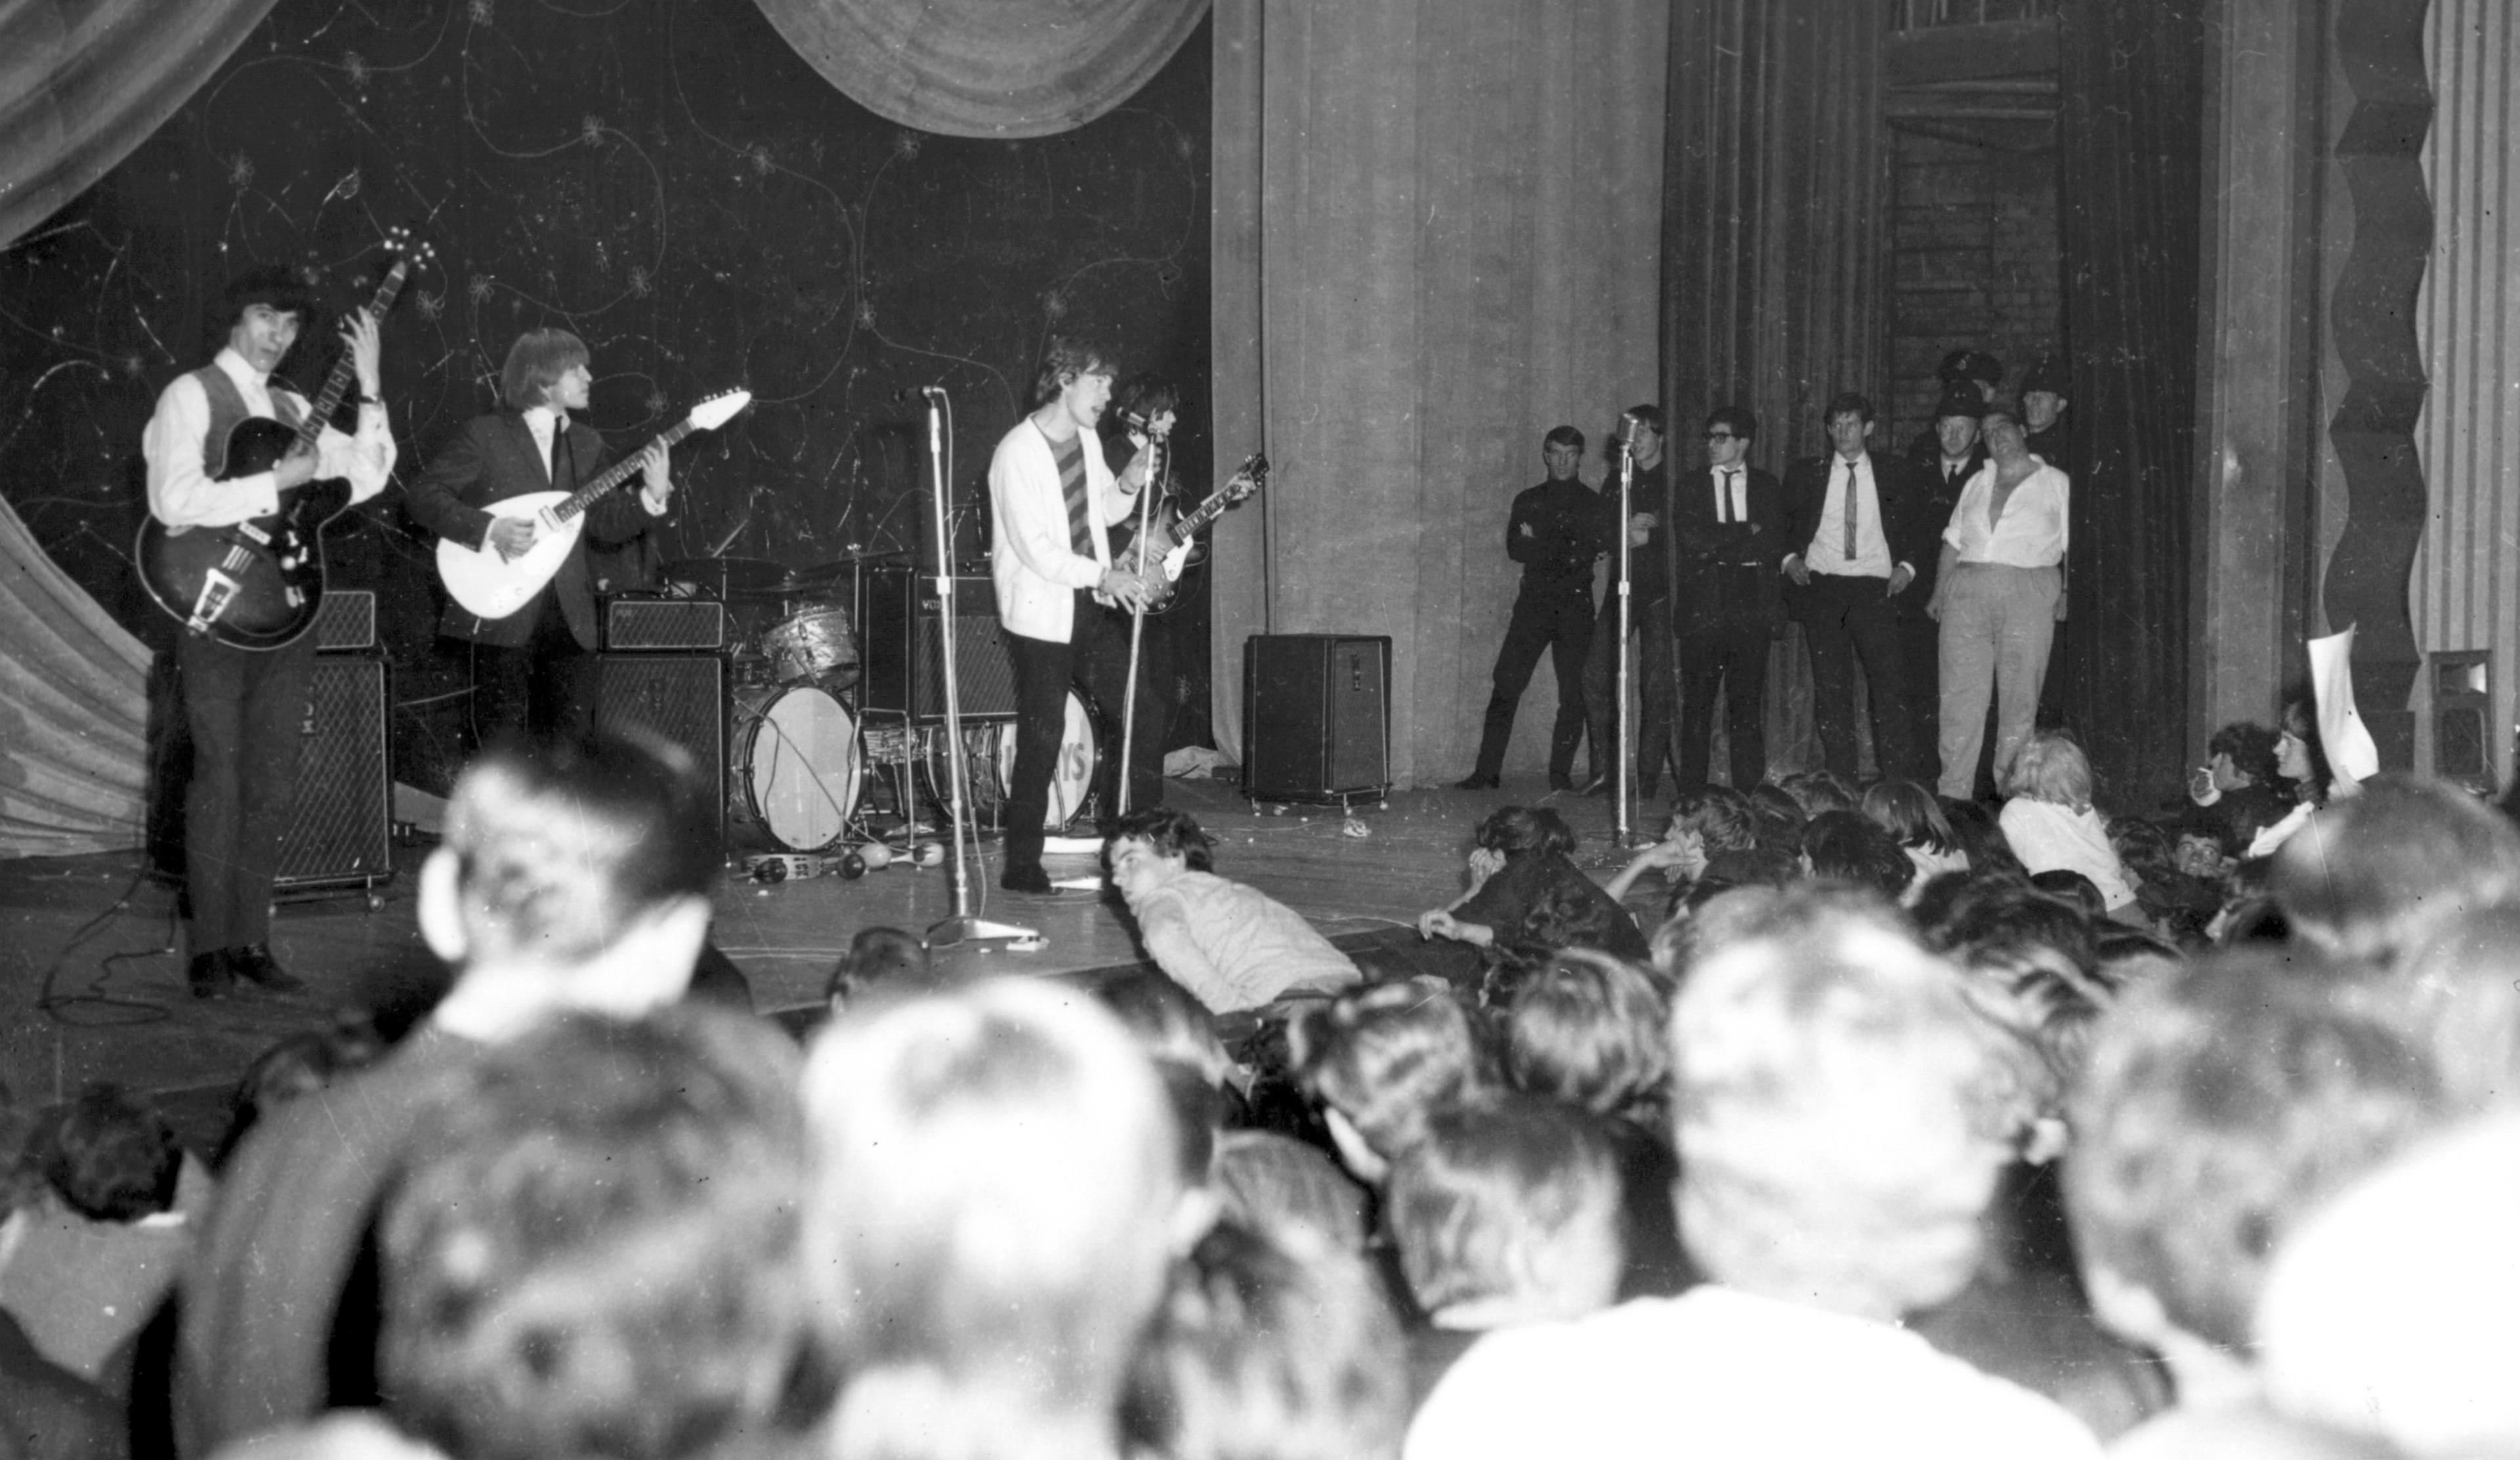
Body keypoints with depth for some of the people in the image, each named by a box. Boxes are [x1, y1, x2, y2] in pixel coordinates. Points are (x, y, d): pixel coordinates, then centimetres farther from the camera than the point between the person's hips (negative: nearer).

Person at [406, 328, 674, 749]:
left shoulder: (587, 445, 15)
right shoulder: (484, 435, -2)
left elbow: (606, 525, 9)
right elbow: (425, 495, -7)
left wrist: (652, 496, -8)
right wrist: (489, 529, -17)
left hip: (571, 617, 5)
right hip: (500, 615, -5)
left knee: (571, 741, 5)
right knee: (500, 740, -3)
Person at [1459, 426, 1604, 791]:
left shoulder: (1594, 504, 10)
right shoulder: (1528, 500, 15)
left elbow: (1592, 549, -5)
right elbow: (1515, 549, 1)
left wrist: (1540, 545, -5)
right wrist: (1566, 552, -8)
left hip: (1575, 604, -1)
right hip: (1534, 601, 1)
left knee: (1573, 693, -4)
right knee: (1506, 685, -8)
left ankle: (1561, 775, 4)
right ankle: (1486, 772, -7)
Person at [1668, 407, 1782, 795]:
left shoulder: (1767, 488, 12)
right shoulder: (1690, 490, 11)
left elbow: (1771, 545, 1)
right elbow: (1690, 541, -4)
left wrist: (1717, 546, -6)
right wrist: (1746, 534, -4)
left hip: (1752, 606, 0)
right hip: (1702, 607, 0)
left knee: (1748, 701, -1)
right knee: (1698, 702, -2)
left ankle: (1748, 792, 2)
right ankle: (1691, 795, 1)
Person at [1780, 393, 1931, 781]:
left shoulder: (1894, 474, 10)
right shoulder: (1804, 474, 11)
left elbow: (1918, 527, 16)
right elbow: (1783, 526, 16)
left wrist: (1907, 566, 1)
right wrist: (1790, 558, -2)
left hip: (1875, 588, -1)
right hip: (1821, 586, 1)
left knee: (1890, 683, -9)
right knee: (1830, 687, -2)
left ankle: (1896, 786, -5)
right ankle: (1841, 783, 4)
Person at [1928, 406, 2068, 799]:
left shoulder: (2055, 483, 9)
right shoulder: (1977, 483, 20)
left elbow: (2072, 546, 3)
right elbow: (1953, 542, 19)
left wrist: (2067, 596, -8)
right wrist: (1939, 592, 9)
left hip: (2028, 593, -3)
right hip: (1967, 591, 3)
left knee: (2020, 696, -4)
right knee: (1960, 694, -2)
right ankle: (1952, 793, 0)